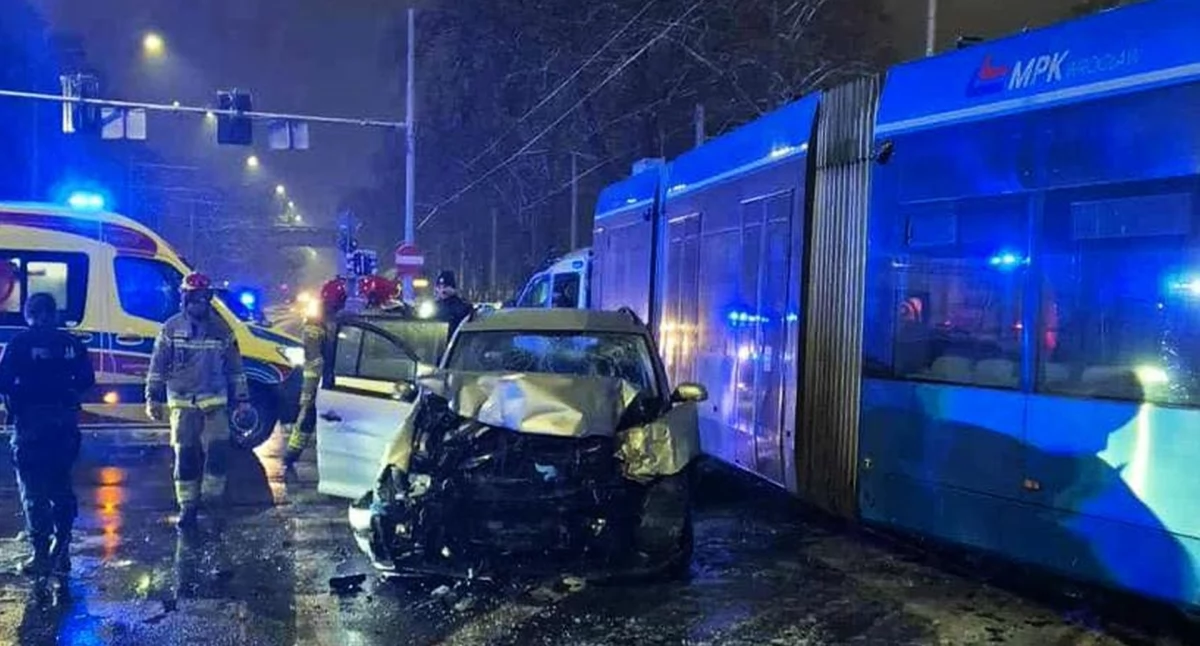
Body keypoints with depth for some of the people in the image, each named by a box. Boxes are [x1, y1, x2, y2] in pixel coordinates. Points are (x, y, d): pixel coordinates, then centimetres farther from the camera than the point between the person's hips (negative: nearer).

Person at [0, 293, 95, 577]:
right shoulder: (70, 343, 3)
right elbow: (86, 380, 3)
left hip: (31, 420, -3)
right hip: (65, 420, 4)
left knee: (33, 489, 3)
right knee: (60, 484, 14)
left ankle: (42, 555, 1)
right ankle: (61, 551, 16)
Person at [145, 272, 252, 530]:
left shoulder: (221, 330, 4)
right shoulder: (171, 328, 3)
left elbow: (234, 367, 9)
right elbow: (158, 365, 5)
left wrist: (242, 399, 6)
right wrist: (153, 397, -1)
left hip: (214, 401, 0)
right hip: (182, 402, 0)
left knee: (218, 448, -12)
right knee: (185, 456, 3)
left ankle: (213, 498, 5)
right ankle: (188, 506, 13)